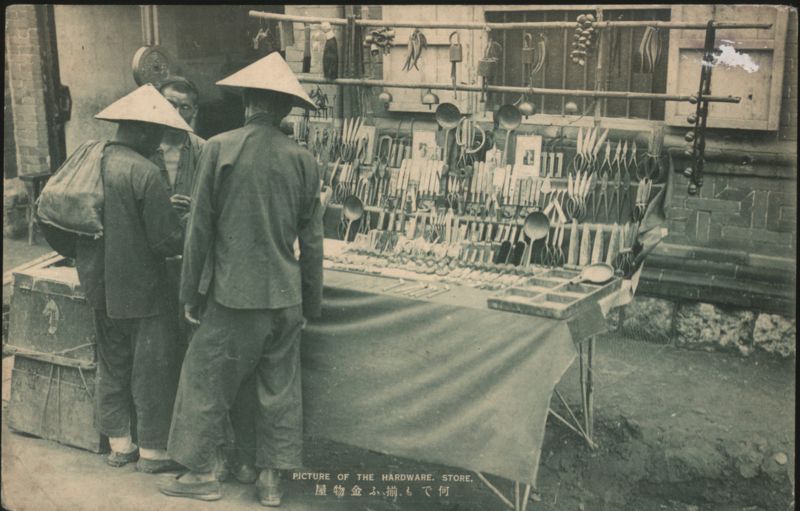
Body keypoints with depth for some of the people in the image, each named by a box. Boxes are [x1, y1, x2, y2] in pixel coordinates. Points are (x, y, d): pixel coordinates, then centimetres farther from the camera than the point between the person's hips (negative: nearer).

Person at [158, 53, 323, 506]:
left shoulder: (219, 148, -8)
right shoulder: (303, 160, -1)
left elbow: (200, 227, -5)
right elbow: (312, 241, 3)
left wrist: (191, 293, 5)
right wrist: (311, 303, 14)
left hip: (232, 295, -3)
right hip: (285, 297, 3)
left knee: (207, 383, 12)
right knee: (280, 391, 12)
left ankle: (202, 474, 21)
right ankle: (272, 480, 21)